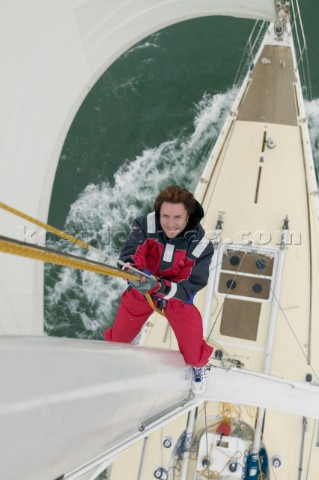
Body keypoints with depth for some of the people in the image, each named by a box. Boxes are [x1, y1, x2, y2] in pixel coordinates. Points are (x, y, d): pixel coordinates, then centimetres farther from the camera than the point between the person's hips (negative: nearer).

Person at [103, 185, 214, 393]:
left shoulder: (201, 245, -28)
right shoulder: (145, 225, -29)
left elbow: (188, 288, -29)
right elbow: (129, 259, -30)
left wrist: (159, 287, -47)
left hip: (179, 297, 0)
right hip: (141, 290, 1)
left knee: (193, 353, 3)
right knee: (117, 339, 12)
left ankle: (199, 364, 43)